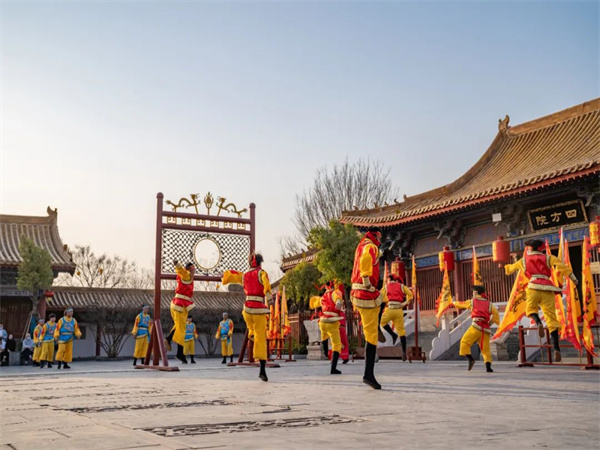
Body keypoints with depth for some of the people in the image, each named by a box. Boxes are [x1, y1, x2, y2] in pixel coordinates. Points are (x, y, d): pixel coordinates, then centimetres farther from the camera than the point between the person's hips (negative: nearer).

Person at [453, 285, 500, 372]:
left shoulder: (472, 301, 12)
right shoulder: (489, 304, 18)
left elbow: (461, 304, 27)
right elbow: (495, 313, 3)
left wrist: (454, 302, 47)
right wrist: (491, 322, 12)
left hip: (476, 326, -4)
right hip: (485, 329, 4)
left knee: (465, 342, 0)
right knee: (486, 349, 7)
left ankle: (470, 359, -19)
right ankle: (488, 366, -10)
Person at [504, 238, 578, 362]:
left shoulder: (523, 260, 20)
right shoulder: (548, 258, 17)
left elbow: (509, 269, 37)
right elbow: (563, 267, 4)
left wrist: (506, 266, 60)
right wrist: (574, 279, 12)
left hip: (533, 288, -1)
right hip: (548, 290, 1)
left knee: (531, 309, 20)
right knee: (552, 320, 3)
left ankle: (538, 323, -16)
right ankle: (556, 349, -8)